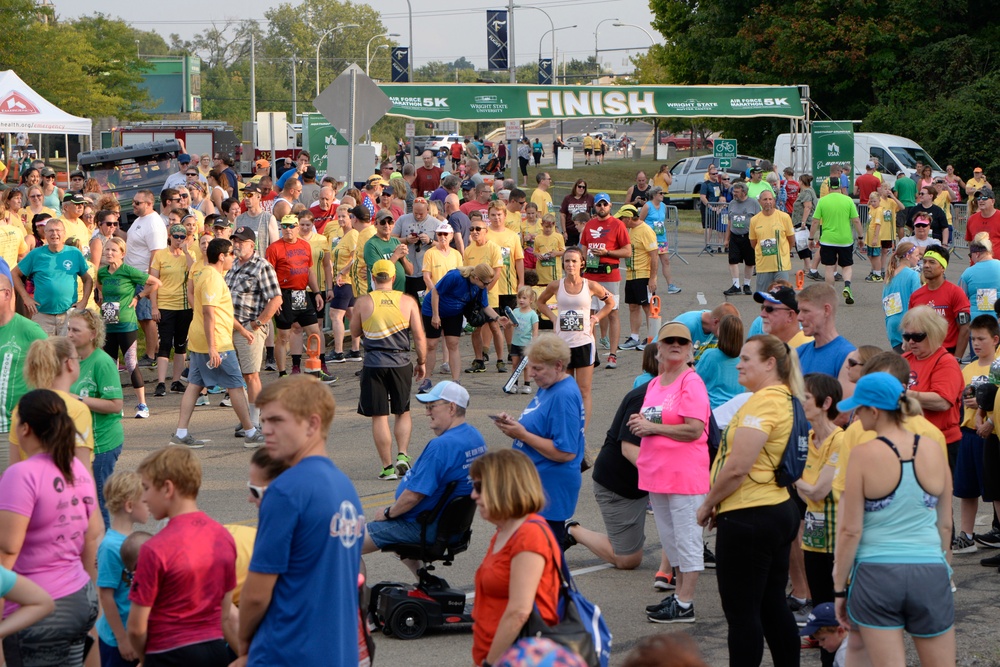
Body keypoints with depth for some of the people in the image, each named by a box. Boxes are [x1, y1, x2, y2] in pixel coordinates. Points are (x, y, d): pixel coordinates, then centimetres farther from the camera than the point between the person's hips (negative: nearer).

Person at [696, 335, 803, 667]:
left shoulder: (762, 401, -18)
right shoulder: (786, 399, 14)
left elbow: (737, 467, -22)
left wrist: (708, 505, -7)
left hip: (749, 516, -10)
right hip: (780, 510, 10)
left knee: (741, 611, -3)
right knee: (773, 607, 14)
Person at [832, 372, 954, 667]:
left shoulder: (863, 454, -9)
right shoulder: (932, 451, 2)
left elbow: (850, 531, -7)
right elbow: (945, 525, 11)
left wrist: (839, 588, 2)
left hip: (877, 575, -3)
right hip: (930, 575, 3)